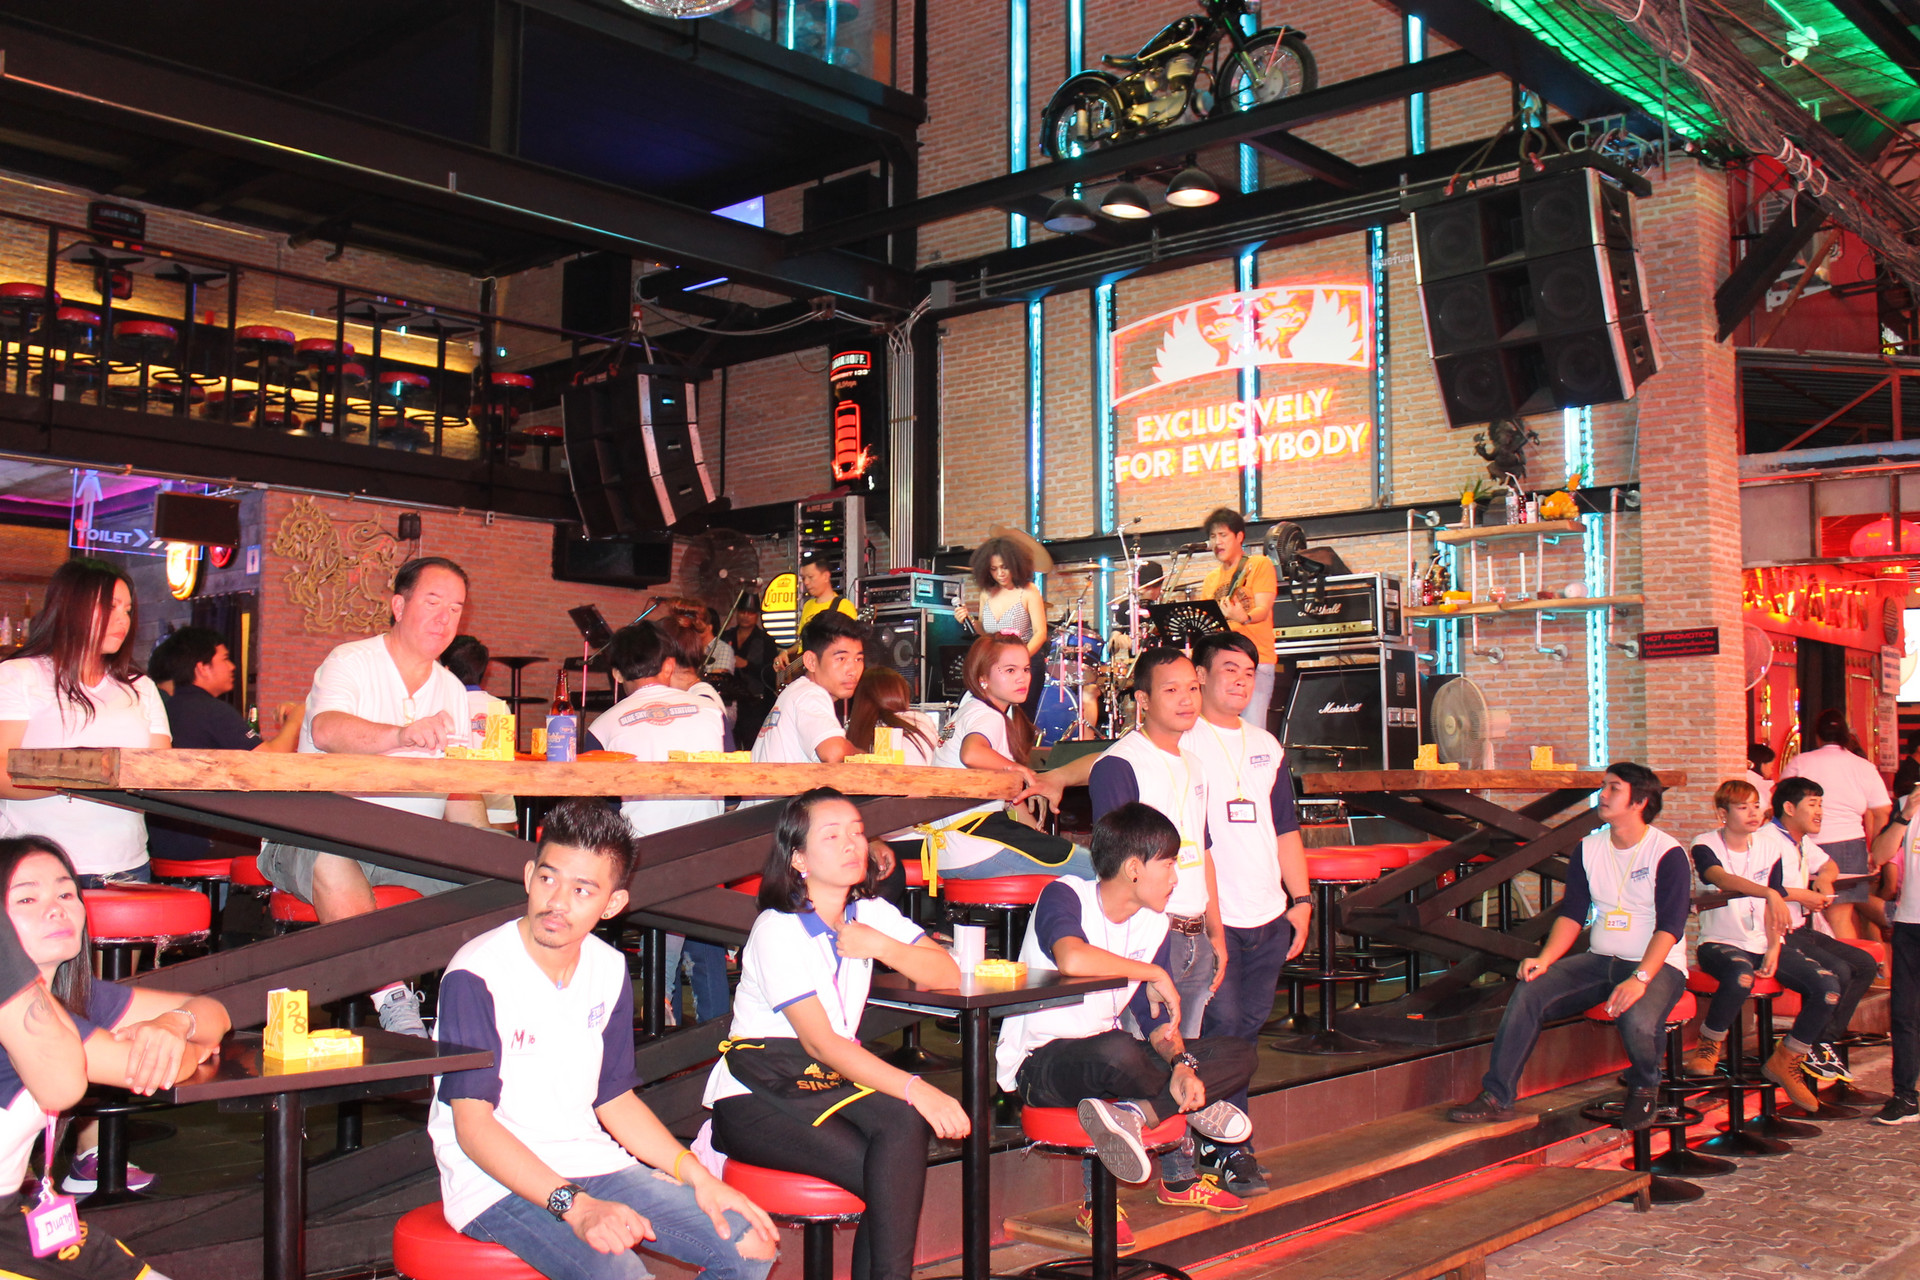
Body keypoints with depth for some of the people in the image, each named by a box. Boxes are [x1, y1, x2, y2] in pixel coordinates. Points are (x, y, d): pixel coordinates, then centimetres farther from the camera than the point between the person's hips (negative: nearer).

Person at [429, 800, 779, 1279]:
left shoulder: (610, 972, 6)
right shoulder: (476, 976, -15)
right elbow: (473, 1126, -17)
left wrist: (696, 1175, 1)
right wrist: (575, 1205, -27)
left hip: (592, 1166, 7)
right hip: (496, 1182, -6)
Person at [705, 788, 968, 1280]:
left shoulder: (870, 913, 6)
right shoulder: (778, 930, -14)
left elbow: (947, 975, 1)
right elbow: (820, 1042, -23)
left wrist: (883, 947, -17)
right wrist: (915, 1089, -33)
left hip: (833, 1078, 6)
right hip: (754, 1097, -5)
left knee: (905, 1125, -27)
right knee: (890, 1178, -27)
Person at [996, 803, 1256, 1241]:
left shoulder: (1153, 924, 5)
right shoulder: (1064, 896, -17)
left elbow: (1156, 1019, 4)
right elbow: (1071, 960, -40)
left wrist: (1179, 1061, -17)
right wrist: (1153, 973, -27)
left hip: (1103, 1059, 8)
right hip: (1037, 1062, -8)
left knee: (1238, 1055, -4)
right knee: (1116, 1052, -42)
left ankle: (1131, 1114, -23)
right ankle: (1192, 1106, -13)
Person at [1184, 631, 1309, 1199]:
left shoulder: (1266, 747, 17)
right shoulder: (1182, 746, -5)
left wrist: (1300, 899, 14)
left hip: (1268, 918, 7)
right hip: (1212, 918, -7)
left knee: (1247, 1030, 10)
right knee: (1222, 1028, -6)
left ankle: (1210, 1140, 20)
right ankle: (1230, 1151, 4)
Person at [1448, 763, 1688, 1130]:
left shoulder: (1668, 854, -9)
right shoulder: (1588, 849, 8)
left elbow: (1669, 927, -16)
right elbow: (1572, 914, 6)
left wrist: (1639, 979, -30)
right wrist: (1545, 959, -11)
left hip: (1658, 965, -5)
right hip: (1600, 960, 5)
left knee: (1637, 1020, -36)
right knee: (1529, 992, -18)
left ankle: (1643, 1089, 0)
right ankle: (1497, 1096, -14)